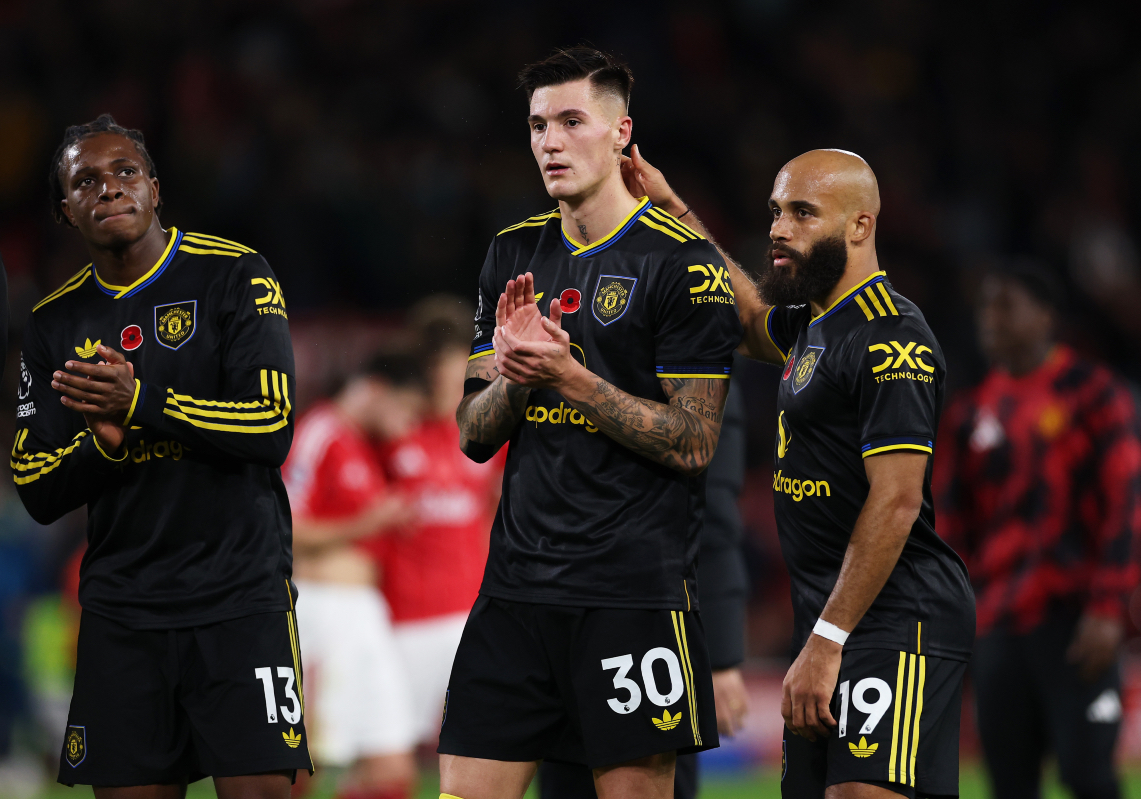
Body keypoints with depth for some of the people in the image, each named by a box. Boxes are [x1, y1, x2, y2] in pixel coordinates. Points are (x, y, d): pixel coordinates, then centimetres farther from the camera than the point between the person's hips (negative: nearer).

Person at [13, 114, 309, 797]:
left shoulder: (234, 275, -2)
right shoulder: (56, 323, 10)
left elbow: (272, 429, -12)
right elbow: (37, 492, 8)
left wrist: (139, 403, -20)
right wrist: (103, 440, -12)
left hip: (239, 593, -4)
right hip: (121, 607, 4)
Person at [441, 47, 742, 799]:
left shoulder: (683, 262, -6)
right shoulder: (513, 255, 13)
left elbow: (693, 443, -10)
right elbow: (475, 437, 15)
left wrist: (567, 376, -17)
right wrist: (512, 375, -6)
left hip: (636, 588, -5)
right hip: (518, 580, 5)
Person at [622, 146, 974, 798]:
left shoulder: (890, 338, -14)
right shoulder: (815, 323, 17)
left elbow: (895, 502, -20)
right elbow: (751, 318, 43)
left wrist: (826, 642, -23)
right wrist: (671, 207, 37)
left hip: (897, 622, -10)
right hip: (832, 621, 10)